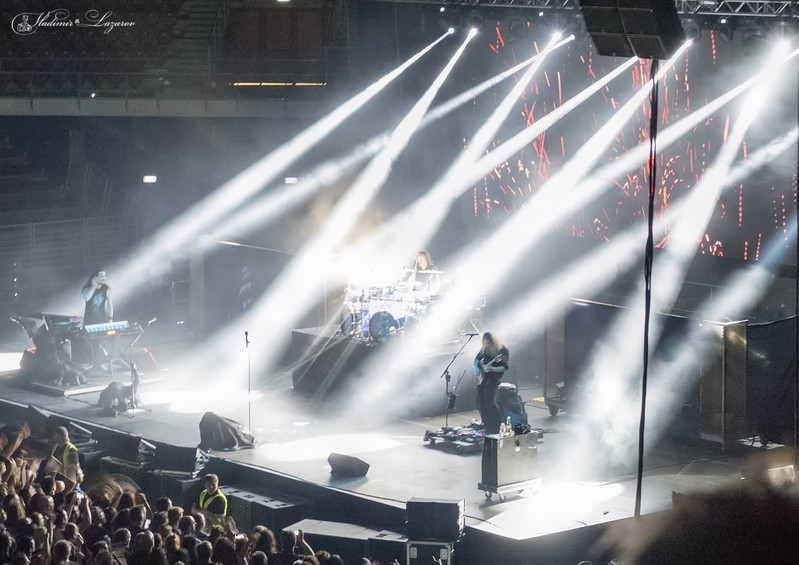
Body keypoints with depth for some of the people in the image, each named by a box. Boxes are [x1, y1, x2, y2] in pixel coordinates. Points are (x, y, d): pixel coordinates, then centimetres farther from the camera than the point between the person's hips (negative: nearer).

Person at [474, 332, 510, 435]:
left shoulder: (503, 351, -11)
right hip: (482, 378, 7)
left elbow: (505, 367, -15)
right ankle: (488, 427, 19)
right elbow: (477, 359, 21)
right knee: (480, 403, 6)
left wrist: (492, 369, -29)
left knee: (489, 401, -18)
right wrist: (477, 370, 6)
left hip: (493, 378, -7)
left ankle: (498, 427, -11)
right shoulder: (484, 349, 6)